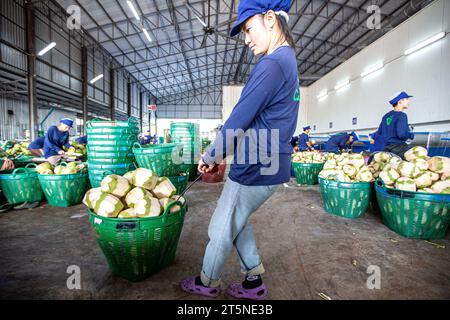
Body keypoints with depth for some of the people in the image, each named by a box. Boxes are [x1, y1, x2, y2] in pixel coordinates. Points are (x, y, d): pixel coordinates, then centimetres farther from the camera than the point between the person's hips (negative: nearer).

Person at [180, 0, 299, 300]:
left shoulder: (272, 65, -19)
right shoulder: (288, 61, 14)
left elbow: (237, 122, -20)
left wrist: (209, 157, -4)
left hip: (255, 171, -9)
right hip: (271, 166, 9)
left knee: (221, 229, 11)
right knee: (236, 222, 24)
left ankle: (207, 284, 36)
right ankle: (255, 281, 36)